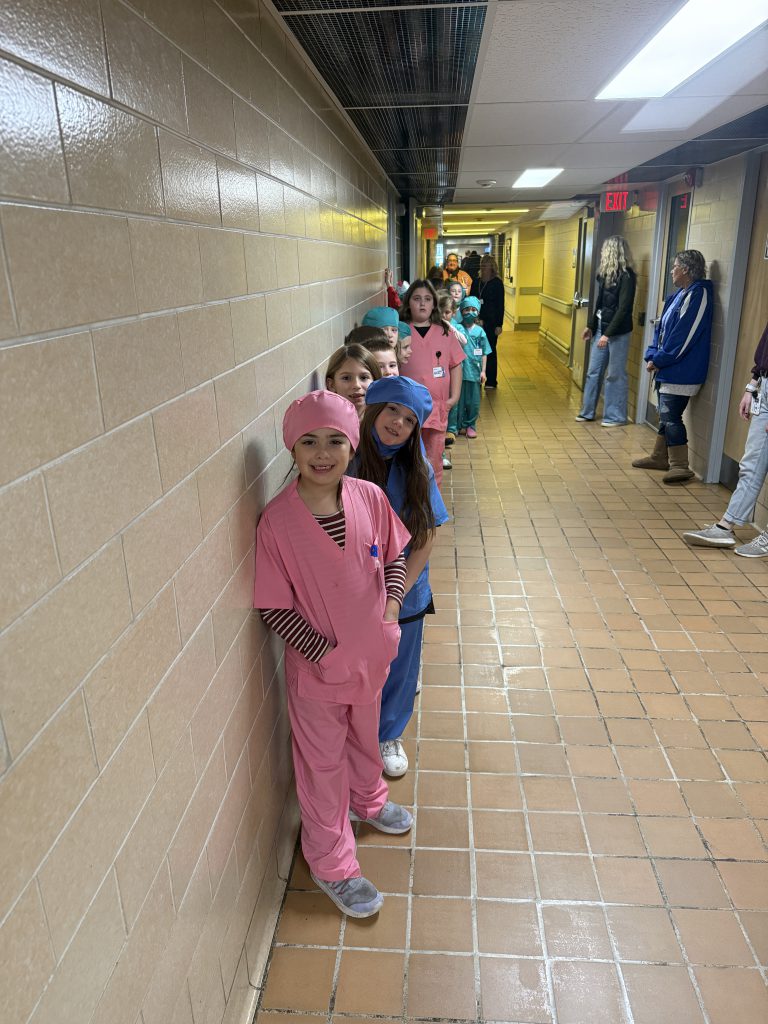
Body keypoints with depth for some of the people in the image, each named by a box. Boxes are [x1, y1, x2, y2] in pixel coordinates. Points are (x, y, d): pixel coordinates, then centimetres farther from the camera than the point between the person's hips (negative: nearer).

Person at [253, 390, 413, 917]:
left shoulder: (370, 497, -12)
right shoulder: (277, 520, -23)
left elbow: (395, 556, 3)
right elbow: (274, 606, -18)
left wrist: (391, 605, -11)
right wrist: (326, 652, -21)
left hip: (373, 652, 4)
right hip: (316, 665, -4)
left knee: (365, 737, 30)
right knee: (323, 763, 15)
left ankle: (368, 799, 61)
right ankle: (331, 863, 38)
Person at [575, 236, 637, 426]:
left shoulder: (626, 276, -14)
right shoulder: (606, 273, 9)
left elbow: (624, 308, -18)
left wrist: (608, 334, -21)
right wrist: (590, 325, 17)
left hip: (618, 332, -8)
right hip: (601, 328, 8)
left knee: (616, 375, 1)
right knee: (593, 372, 11)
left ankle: (616, 416, 11)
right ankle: (587, 412, 21)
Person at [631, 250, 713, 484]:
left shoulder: (698, 295, -15)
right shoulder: (679, 295, 14)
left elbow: (683, 336, -20)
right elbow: (661, 328, 14)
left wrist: (659, 360, -16)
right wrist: (652, 356, 2)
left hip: (681, 372, -10)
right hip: (667, 369, 10)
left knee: (670, 416, -10)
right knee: (665, 414, 16)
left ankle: (680, 466, -4)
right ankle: (659, 457, 28)